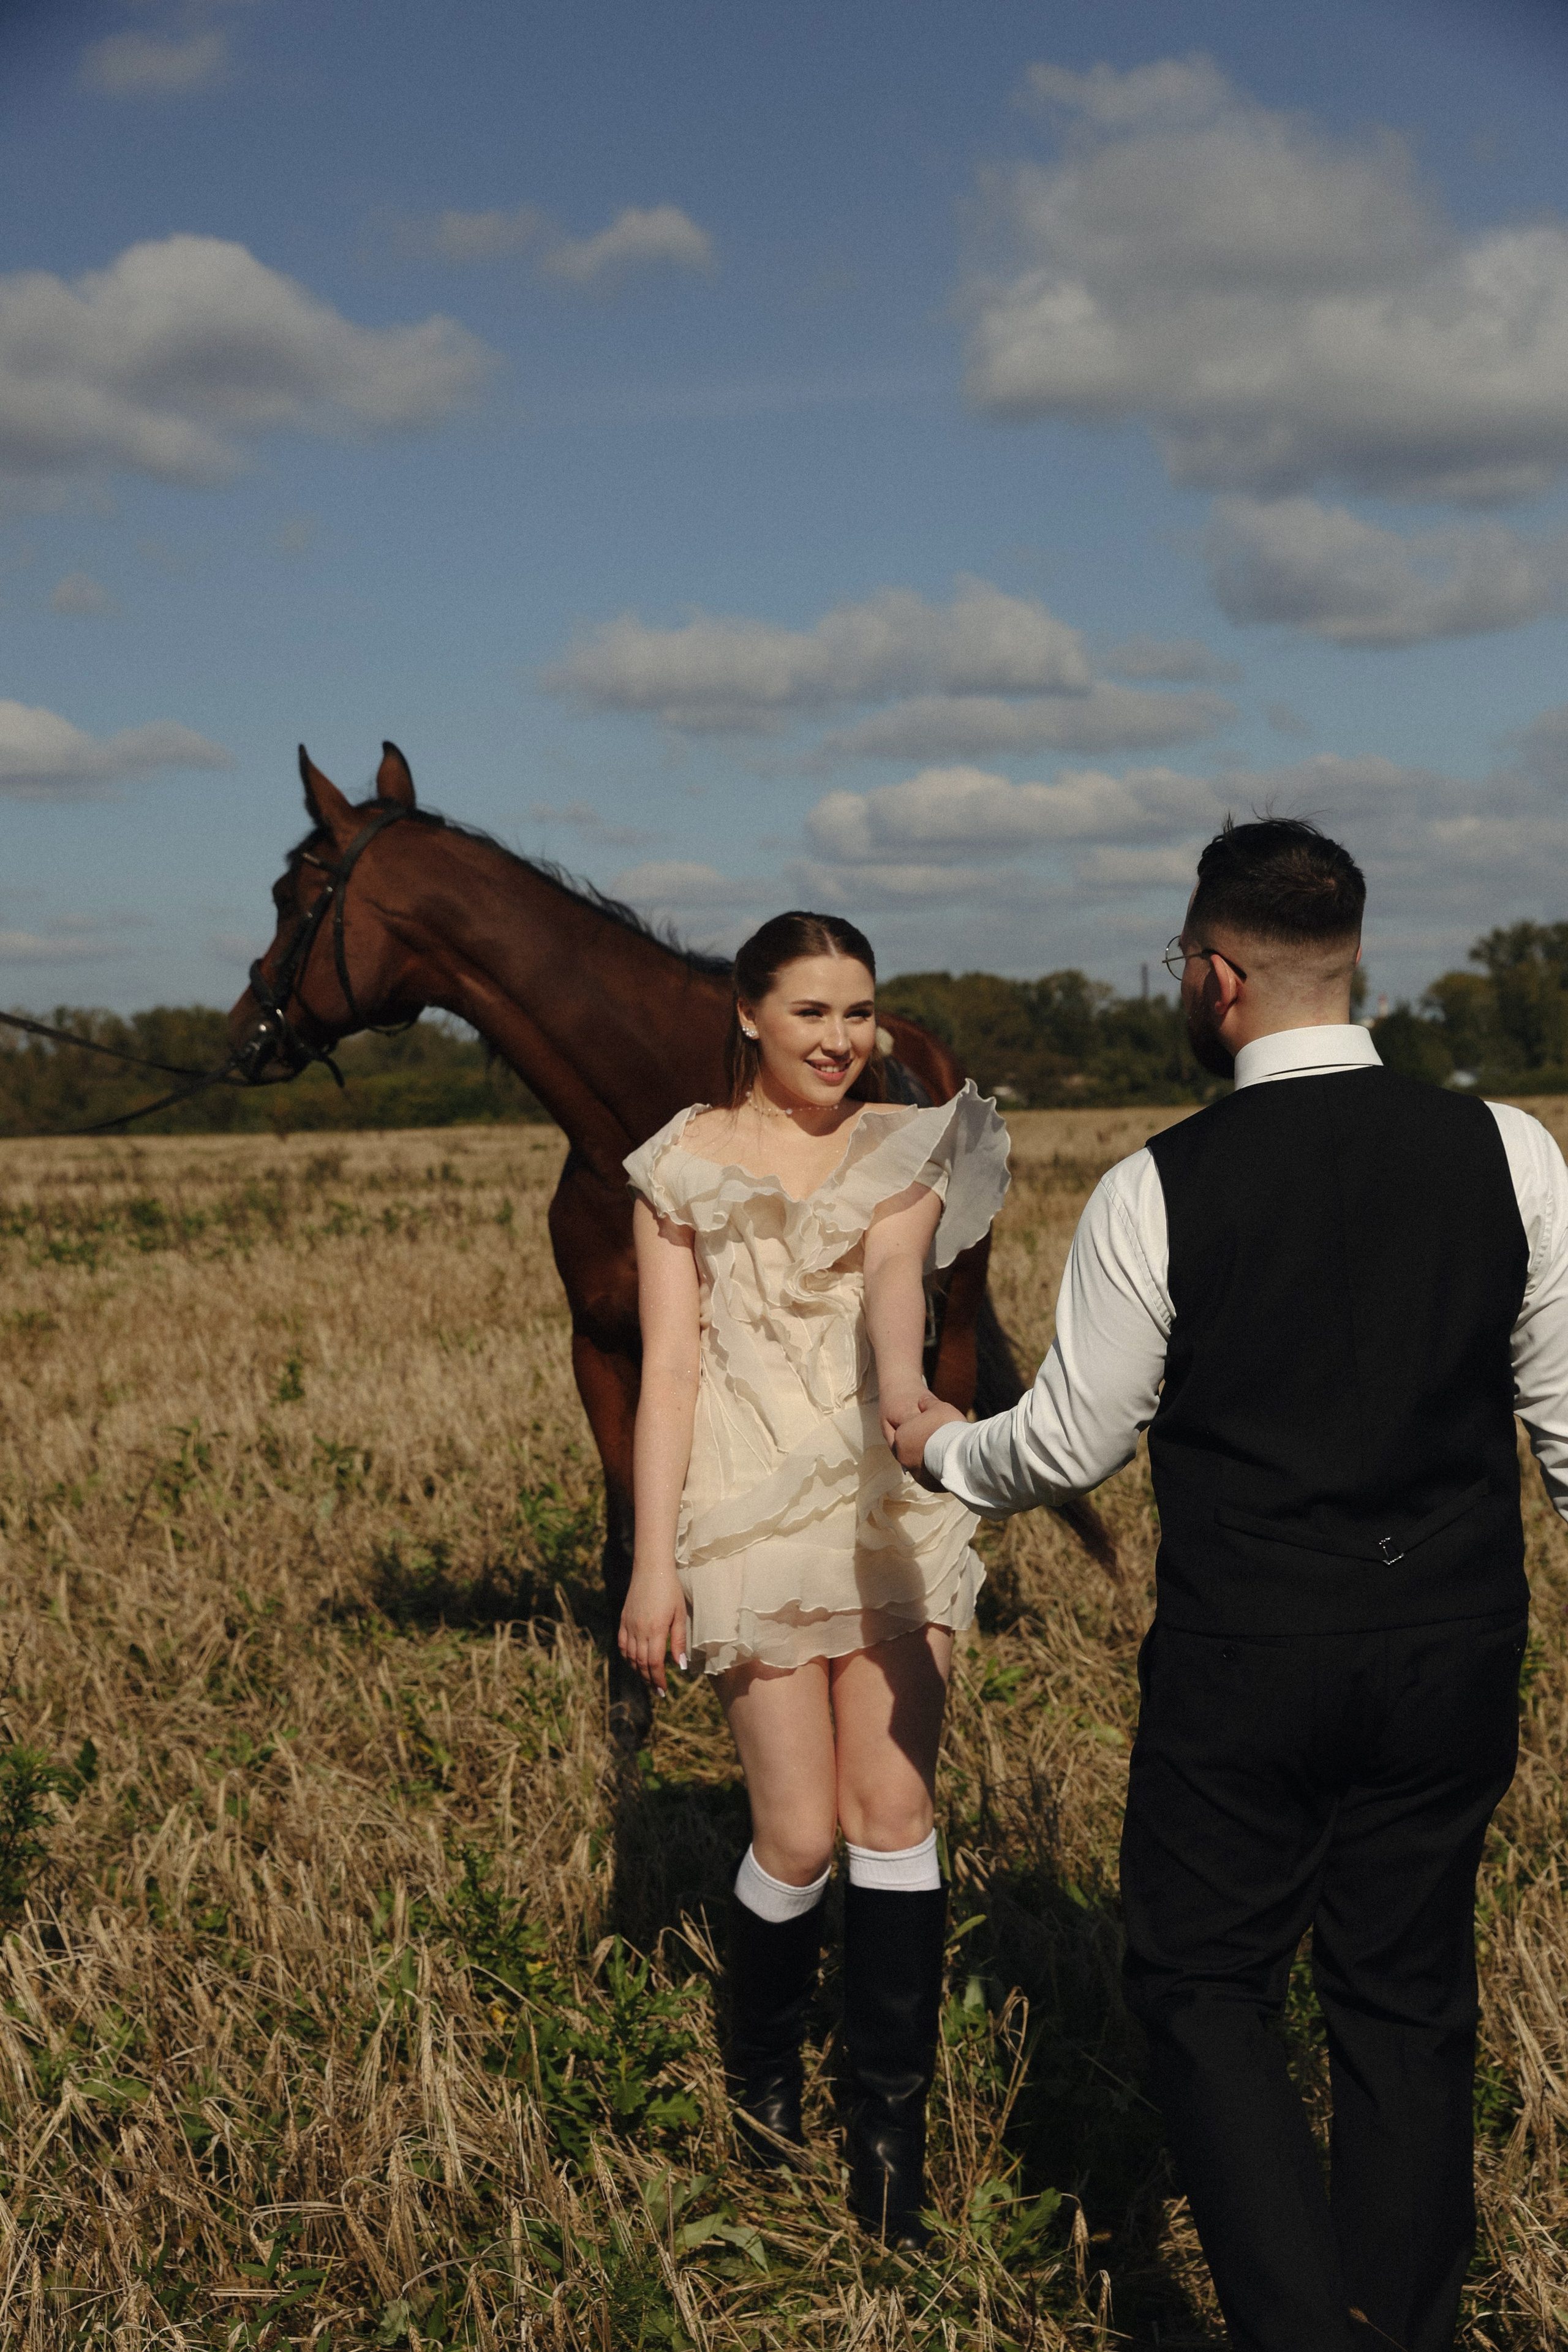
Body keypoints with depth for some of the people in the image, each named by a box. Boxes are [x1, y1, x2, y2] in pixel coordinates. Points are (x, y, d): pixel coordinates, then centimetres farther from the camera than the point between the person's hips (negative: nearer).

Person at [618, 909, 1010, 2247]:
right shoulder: (686, 1164, 4)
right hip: (755, 1511, -1)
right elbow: (669, 1370, -1)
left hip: (892, 1499, 2)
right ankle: (762, 2062, 28)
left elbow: (893, 1274, -14)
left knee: (896, 1810, -3)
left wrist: (903, 1388, -37)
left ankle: (893, 2128, 7)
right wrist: (653, 1565, -7)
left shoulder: (905, 1150, 7)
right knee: (800, 1832, -1)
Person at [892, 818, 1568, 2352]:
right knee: (1406, 1999, 16)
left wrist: (944, 1448, 19)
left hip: (1244, 1663, -3)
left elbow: (1070, 1446, -2)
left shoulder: (1159, 1192, -11)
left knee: (1204, 1984, 13)